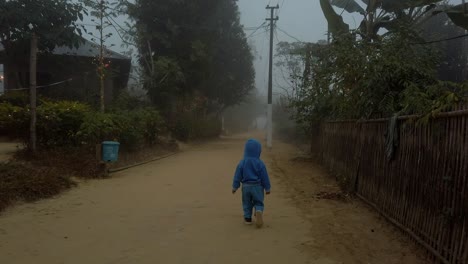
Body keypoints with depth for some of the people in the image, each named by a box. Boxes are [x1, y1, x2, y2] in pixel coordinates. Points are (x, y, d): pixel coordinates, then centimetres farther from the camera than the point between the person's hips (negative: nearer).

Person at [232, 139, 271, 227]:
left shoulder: (242, 163, -7)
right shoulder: (260, 163, -12)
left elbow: (237, 176, -2)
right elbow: (265, 177, -6)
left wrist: (235, 187, 9)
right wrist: (267, 188, 4)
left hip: (246, 186, 2)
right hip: (258, 186, -1)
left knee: (247, 203, 16)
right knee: (258, 202, 10)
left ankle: (248, 218, 20)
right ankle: (259, 211, -18)